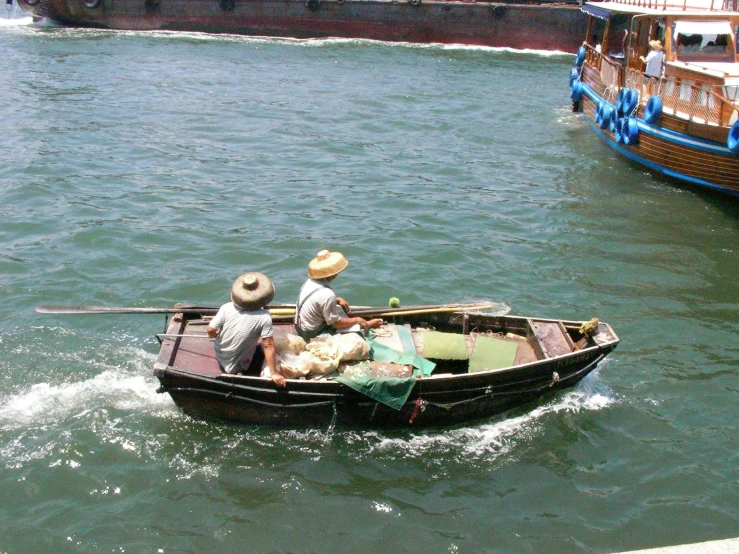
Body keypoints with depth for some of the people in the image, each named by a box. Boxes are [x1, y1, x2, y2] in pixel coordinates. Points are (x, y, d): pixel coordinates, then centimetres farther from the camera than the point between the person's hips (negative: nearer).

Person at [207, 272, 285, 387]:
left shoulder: (227, 308, -17)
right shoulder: (264, 318, -23)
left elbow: (210, 331, -14)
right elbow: (269, 346, -21)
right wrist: (274, 373, -15)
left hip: (220, 358, 3)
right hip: (238, 367, -3)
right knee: (262, 350, 22)